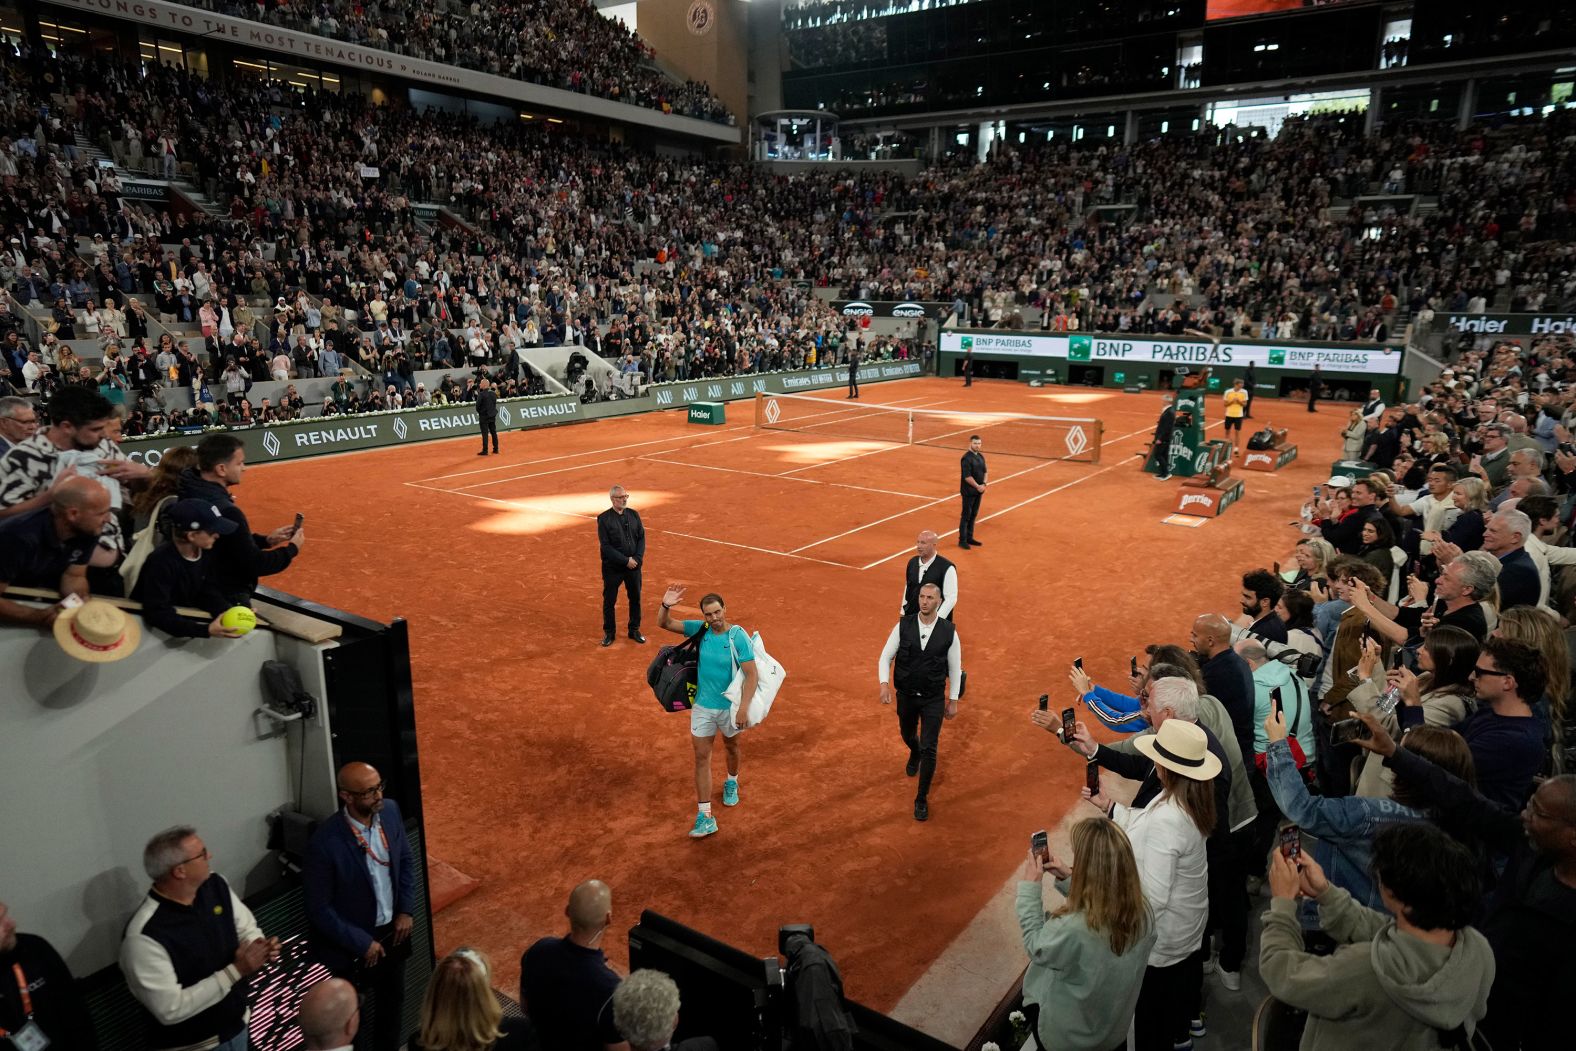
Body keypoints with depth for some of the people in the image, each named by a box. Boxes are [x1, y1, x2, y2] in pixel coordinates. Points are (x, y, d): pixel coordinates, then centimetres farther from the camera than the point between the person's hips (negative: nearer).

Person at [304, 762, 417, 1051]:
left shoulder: (390, 811, -12)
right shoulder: (325, 842, -29)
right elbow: (318, 909, -20)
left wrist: (406, 910, -4)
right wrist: (361, 943, -16)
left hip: (392, 930, 5)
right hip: (353, 945, -5)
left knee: (393, 999, 26)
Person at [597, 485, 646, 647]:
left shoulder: (633, 514, 3)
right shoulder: (604, 518, -10)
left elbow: (641, 538, 4)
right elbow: (605, 546, -14)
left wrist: (637, 558, -10)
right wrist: (625, 560, -18)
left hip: (634, 566, 4)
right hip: (613, 568, -4)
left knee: (635, 598, 13)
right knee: (609, 601, 7)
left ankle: (634, 630, 30)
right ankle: (608, 633, 23)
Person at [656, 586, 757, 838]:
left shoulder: (739, 637, -20)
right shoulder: (700, 629, -8)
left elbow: (751, 675, -20)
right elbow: (663, 624, -4)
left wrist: (743, 709, -26)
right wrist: (666, 606, -25)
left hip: (730, 707, -2)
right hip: (702, 707, 2)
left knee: (731, 747, 22)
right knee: (702, 757, 0)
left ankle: (732, 783, 53)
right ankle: (705, 817, 4)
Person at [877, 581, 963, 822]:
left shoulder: (949, 631, -14)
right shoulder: (903, 626, -13)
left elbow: (955, 668, -3)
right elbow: (886, 657, -6)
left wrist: (953, 701, 1)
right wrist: (884, 684, -22)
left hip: (934, 699, -2)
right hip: (906, 696, 2)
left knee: (929, 748, -6)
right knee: (908, 736, 26)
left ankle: (922, 799, 12)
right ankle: (914, 754, 63)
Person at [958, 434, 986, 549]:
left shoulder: (981, 457, 8)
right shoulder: (966, 458, -17)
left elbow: (984, 472, 14)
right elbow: (967, 476, -21)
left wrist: (983, 484, -2)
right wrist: (977, 486, -16)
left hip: (978, 491, 8)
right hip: (969, 491, -8)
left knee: (973, 515, 14)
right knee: (966, 516, -2)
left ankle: (969, 538, 24)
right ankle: (962, 540, 5)